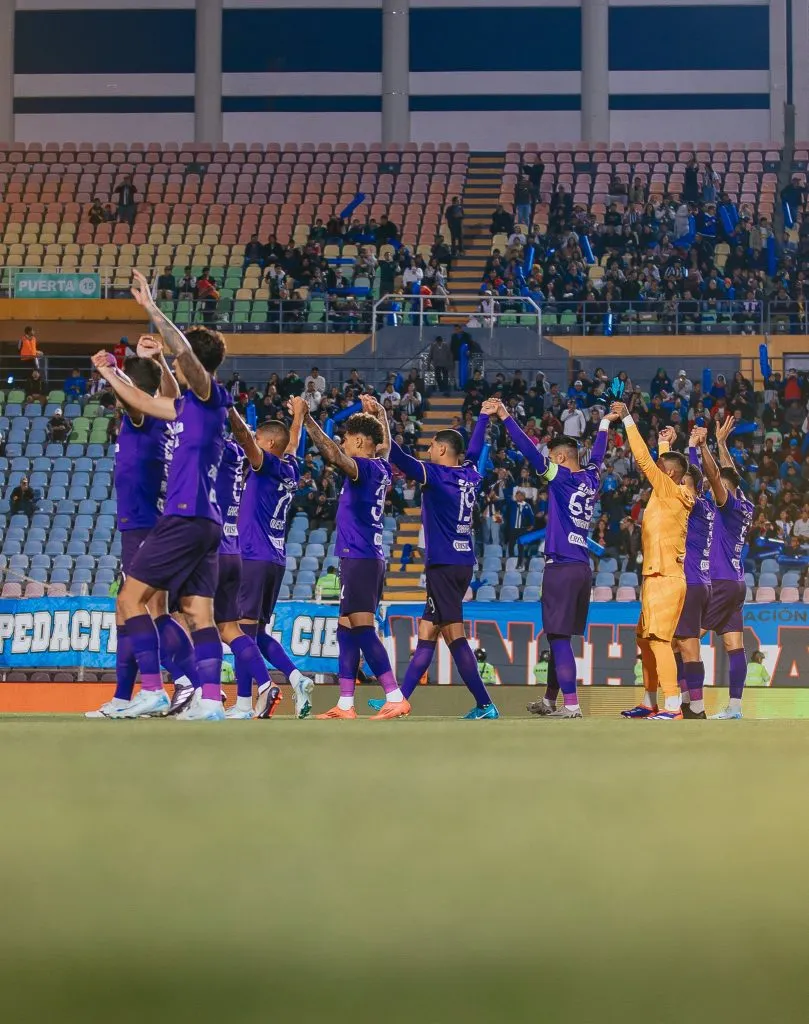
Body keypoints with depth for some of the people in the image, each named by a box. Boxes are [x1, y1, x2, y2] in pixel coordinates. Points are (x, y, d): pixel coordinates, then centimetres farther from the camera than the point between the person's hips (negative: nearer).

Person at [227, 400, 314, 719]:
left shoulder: (267, 465, -7)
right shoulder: (290, 471, 14)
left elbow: (245, 438, -24)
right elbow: (293, 444, 35)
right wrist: (298, 415, 50)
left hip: (255, 558, -8)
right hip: (276, 561, 8)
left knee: (246, 630, -9)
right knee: (257, 632, 14)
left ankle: (245, 704, -14)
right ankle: (296, 677, -3)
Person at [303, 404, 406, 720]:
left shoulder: (365, 467, -11)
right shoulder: (381, 468, 14)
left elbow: (333, 454, -30)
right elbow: (385, 445, 38)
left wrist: (306, 420, -28)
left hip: (359, 559, -10)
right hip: (371, 558, 10)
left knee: (362, 629, -12)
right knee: (346, 630, 11)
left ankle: (396, 698, -18)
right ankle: (345, 705, 12)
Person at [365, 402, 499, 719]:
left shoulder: (436, 475, -10)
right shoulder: (470, 476, 11)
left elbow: (399, 457, -21)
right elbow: (474, 449, 31)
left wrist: (380, 419, -22)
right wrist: (484, 417, 47)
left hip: (444, 565, -8)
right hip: (463, 563, 8)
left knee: (455, 636, -8)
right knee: (426, 633, 10)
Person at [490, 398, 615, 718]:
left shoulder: (561, 477, -7)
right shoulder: (590, 479, 12)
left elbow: (530, 450, -12)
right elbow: (597, 454, 32)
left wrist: (504, 416, -9)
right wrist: (605, 423, 50)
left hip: (561, 567, -8)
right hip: (582, 568, 8)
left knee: (559, 637, -8)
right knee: (559, 637, 16)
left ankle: (571, 705, -14)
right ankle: (549, 701, 25)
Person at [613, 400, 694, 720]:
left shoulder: (671, 492, -10)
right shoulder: (674, 496, 11)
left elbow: (644, 459, -14)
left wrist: (627, 419, -11)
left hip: (665, 579, -10)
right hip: (656, 576, 10)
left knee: (659, 640, -14)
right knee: (646, 640, 15)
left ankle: (673, 707, -19)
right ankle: (649, 703, 23)